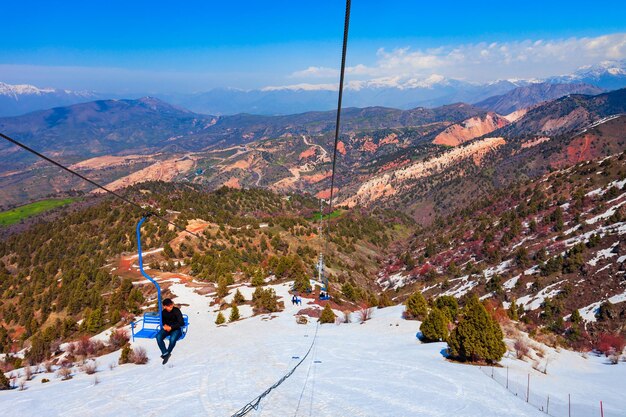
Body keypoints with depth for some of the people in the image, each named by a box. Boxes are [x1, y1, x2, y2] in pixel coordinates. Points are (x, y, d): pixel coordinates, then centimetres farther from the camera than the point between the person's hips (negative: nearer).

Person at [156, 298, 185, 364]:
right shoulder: (164, 312, -3)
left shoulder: (176, 311, -16)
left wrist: (171, 327, -21)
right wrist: (165, 325, -5)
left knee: (172, 339, -34)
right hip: (167, 328, 4)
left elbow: (181, 323, -17)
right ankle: (165, 353, -19)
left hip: (176, 329, -4)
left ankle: (167, 353, -10)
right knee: (158, 337, -25)